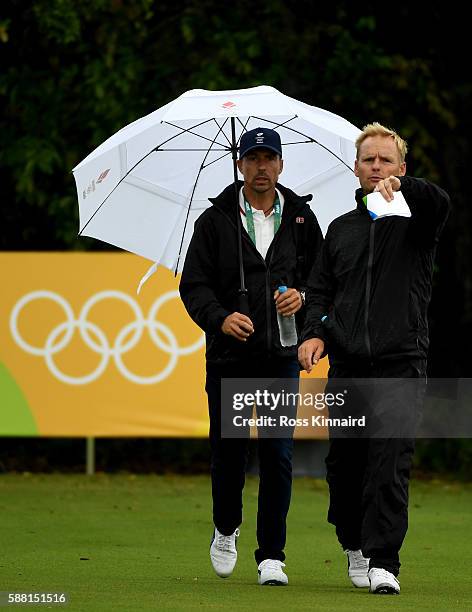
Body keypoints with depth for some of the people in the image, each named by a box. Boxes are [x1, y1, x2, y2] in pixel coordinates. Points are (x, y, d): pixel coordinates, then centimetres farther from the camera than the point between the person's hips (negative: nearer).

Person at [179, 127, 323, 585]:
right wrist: (219, 318, -19)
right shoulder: (215, 220, 3)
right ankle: (226, 529, 32)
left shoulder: (301, 218, 8)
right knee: (228, 451, 5)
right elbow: (193, 284, -1)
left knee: (278, 456, -5)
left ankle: (271, 556, 2)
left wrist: (302, 296, -7)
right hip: (228, 357, 0)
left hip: (282, 357, 0)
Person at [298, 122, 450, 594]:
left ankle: (383, 562, -15)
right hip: (346, 363, 4)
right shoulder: (341, 229, 17)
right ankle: (354, 545, 29)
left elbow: (439, 204, -19)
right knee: (344, 461, 8)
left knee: (390, 461, -13)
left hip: (400, 360, -4)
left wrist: (401, 186, -36)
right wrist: (314, 332, -1)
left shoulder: (413, 219, 5)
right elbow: (320, 290, 18)